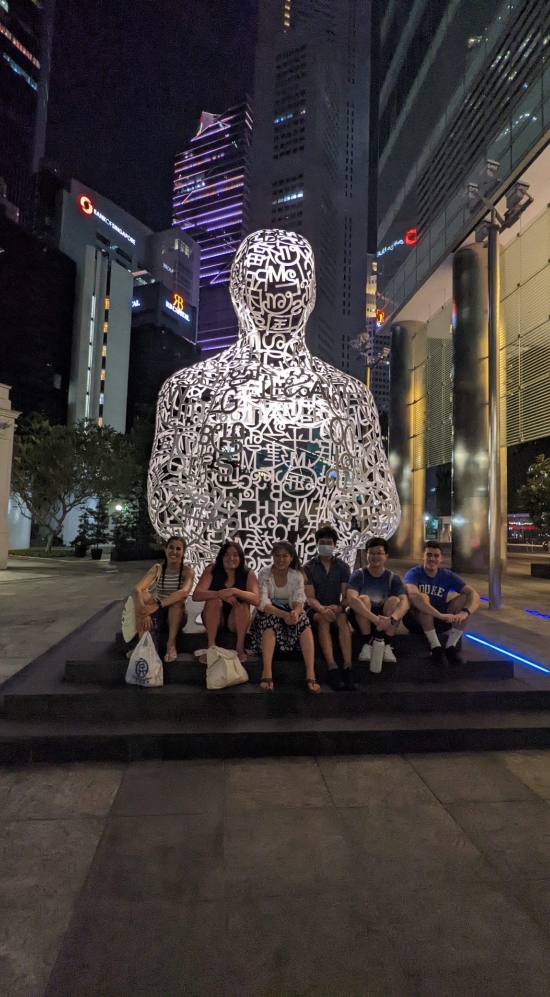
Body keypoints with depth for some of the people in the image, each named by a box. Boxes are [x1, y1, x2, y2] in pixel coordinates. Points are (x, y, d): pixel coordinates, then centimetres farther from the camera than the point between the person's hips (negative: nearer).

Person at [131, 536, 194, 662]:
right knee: (143, 595, -27)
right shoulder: (157, 569, -5)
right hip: (157, 616, 2)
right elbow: (136, 589, -22)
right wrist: (143, 611, -40)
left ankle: (171, 643, -24)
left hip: (176, 617, -2)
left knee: (177, 600, -34)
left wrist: (158, 605, -43)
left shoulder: (188, 571, -10)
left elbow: (184, 592, -33)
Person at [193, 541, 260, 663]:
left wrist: (234, 591, -39)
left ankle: (240, 647, -19)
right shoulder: (211, 570, -11)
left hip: (237, 622, 0)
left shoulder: (248, 574, -10)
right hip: (214, 620, 0)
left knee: (243, 604, -28)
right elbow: (196, 595, -23)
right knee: (214, 600, -27)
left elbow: (256, 600, -24)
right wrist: (221, 594, -37)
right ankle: (211, 646, -23)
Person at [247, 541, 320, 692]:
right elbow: (263, 603, -19)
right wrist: (283, 614, -37)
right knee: (271, 619, -36)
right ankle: (266, 673, -45)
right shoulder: (264, 573, -8)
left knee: (303, 619, -31)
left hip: (290, 613, 2)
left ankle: (310, 673, -39)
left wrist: (295, 612, -38)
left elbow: (298, 602, -12)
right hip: (268, 614, -2)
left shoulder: (297, 576, -1)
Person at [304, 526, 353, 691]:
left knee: (343, 618, -33)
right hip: (316, 610, -1)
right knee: (323, 619, -34)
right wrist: (323, 609, -33)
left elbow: (346, 596, -4)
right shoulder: (308, 568, -3)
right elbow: (310, 598, -11)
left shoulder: (343, 567, 2)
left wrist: (339, 607, -27)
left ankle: (348, 666, -42)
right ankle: (332, 667, -47)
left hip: (336, 608, 1)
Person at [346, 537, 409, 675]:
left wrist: (391, 619, -44)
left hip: (385, 623, 1)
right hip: (363, 620, -1)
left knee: (394, 600, -25)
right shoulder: (358, 575, -13)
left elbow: (404, 602, -24)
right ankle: (368, 644, -18)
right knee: (363, 599, -29)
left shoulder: (393, 578, -7)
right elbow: (351, 600, -32)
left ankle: (384, 644, -15)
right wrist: (375, 619, -45)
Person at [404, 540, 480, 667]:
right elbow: (413, 595, -39)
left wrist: (464, 612, -35)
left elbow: (474, 595, -14)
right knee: (423, 597, -33)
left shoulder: (448, 575, -4)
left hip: (438, 622, 4)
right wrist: (440, 615, -47)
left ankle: (451, 647, -17)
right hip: (416, 620, -4)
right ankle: (435, 647, -26)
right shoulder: (414, 573, -17)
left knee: (465, 598, -15)